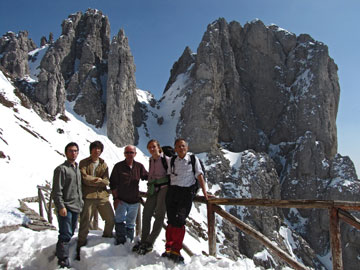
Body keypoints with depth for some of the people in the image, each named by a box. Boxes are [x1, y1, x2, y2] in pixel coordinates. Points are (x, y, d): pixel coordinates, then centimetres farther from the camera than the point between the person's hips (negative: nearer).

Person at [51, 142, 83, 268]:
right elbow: (57, 190, -14)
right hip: (65, 207, -8)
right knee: (66, 234, -9)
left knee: (70, 233, 15)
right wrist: (61, 206, -19)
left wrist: (81, 202, 20)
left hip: (76, 207, 8)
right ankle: (63, 260, -1)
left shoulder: (77, 169, 16)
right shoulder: (61, 169, -9)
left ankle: (61, 252, 28)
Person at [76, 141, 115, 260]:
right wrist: (99, 180, -9)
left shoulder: (103, 164, 11)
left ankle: (107, 239, 34)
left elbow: (106, 181, 1)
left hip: (102, 196, 4)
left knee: (111, 219, 11)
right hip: (88, 196, -4)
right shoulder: (84, 163, 1)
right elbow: (84, 178, -13)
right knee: (85, 222, 0)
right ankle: (80, 246, 16)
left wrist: (92, 180, -13)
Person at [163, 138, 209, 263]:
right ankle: (169, 249, 9)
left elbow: (199, 176, 2)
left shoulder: (193, 159, 6)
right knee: (171, 221, 0)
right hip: (172, 191, 3)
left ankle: (176, 250, -5)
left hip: (187, 192, -3)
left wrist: (205, 192, -6)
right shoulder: (172, 161, 14)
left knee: (179, 220, -12)